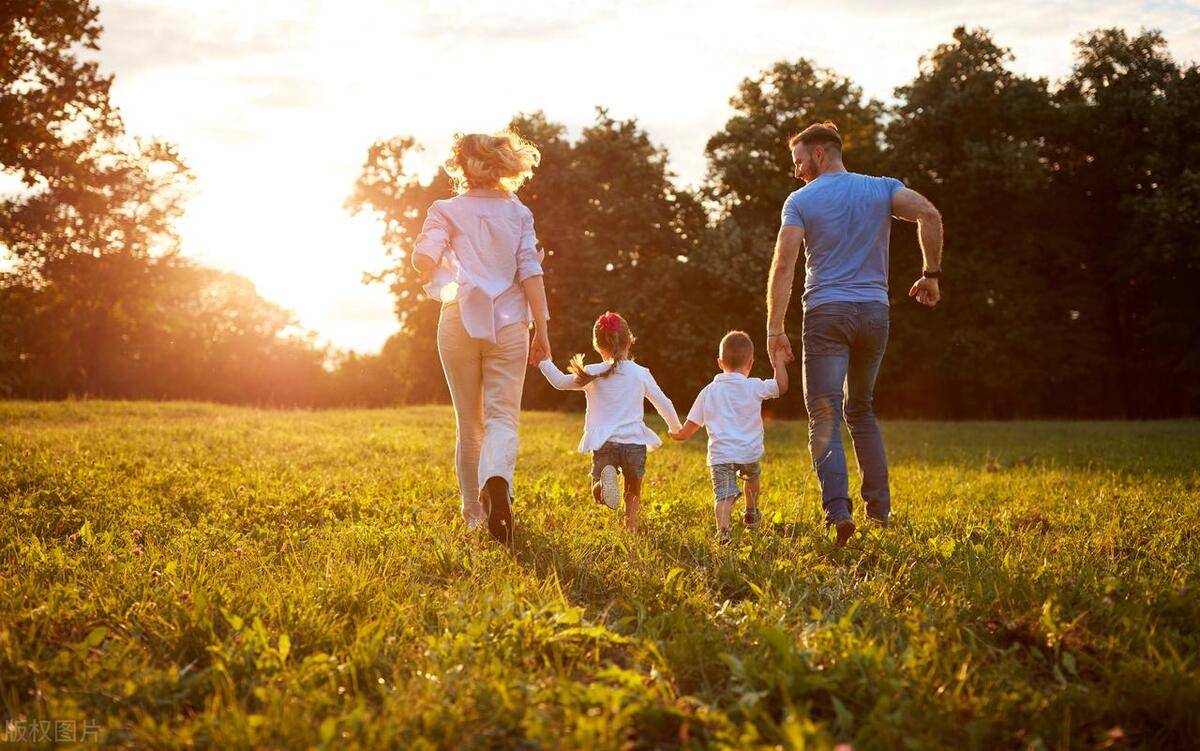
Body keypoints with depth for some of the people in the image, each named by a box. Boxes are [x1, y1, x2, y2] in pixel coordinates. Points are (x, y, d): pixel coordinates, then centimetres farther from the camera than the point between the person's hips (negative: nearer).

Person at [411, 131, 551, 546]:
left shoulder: (446, 210, 2)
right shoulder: (518, 212, 5)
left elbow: (424, 257, -13)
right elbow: (530, 273, -2)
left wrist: (436, 279, 11)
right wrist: (542, 329, 0)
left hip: (460, 321, 0)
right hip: (508, 324, 0)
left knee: (469, 425, 12)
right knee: (502, 416, -4)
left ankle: (474, 512, 17)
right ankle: (497, 482, -34)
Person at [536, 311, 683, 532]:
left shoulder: (592, 374, 0)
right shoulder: (641, 374, 4)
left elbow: (560, 382, 8)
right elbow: (664, 403, 13)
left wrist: (543, 362, 24)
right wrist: (675, 427, 30)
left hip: (604, 444, -1)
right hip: (635, 443, 1)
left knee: (598, 494, 9)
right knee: (633, 493, 20)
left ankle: (605, 478, -24)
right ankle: (631, 528, 0)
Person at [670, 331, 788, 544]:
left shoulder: (708, 392, 6)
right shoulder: (754, 387, -3)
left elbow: (691, 426, 9)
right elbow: (782, 386, 5)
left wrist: (679, 435, 30)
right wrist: (779, 362, 18)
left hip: (719, 454, -1)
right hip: (749, 452, 1)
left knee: (724, 494, -10)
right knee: (753, 476, 32)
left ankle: (722, 528, -35)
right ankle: (751, 514, 51)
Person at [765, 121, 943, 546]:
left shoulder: (800, 201, 2)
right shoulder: (882, 189, 10)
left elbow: (783, 265, -9)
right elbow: (929, 215, -8)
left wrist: (774, 328, -10)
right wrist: (931, 274, 1)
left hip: (827, 314, -4)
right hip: (875, 311, 4)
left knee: (825, 416, -4)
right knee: (861, 411, 20)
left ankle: (837, 509, -22)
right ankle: (879, 507, 15)